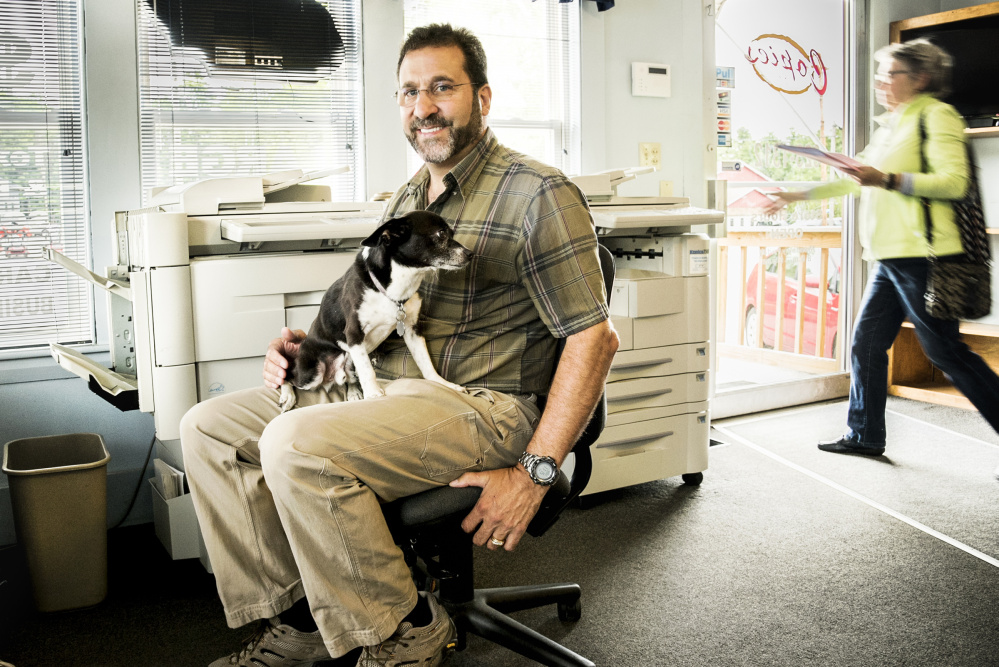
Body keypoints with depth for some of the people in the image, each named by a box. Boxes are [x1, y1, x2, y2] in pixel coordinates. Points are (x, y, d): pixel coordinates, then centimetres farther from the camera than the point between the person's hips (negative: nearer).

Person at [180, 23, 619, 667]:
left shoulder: (538, 194, -8)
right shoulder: (408, 198, 18)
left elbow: (595, 337, -14)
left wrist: (534, 475, -19)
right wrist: (310, 345, 4)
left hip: (481, 405, -8)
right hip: (380, 386, 9)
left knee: (295, 444, -29)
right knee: (208, 426, 1)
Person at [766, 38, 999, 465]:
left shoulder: (936, 115, -5)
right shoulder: (892, 126, 22)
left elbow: (954, 182, -16)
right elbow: (856, 180, 30)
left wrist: (888, 180, -23)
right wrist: (799, 195, 27)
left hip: (919, 255, -9)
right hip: (890, 258, 9)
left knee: (945, 351, -6)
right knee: (866, 342, 9)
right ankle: (864, 435, 19)